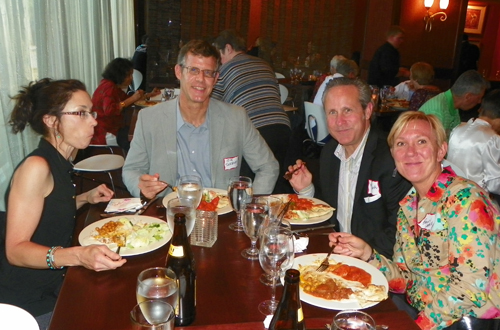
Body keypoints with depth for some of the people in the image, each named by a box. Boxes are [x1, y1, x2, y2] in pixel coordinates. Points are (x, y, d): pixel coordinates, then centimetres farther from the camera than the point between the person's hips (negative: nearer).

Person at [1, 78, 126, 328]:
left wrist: (85, 198, 3)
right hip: (29, 305, -8)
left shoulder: (60, 164, 4)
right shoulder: (35, 167, -23)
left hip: (53, 287, 8)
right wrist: (78, 255, -41)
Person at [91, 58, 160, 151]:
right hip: (105, 135, -10)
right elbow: (109, 110, -32)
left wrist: (149, 95, 18)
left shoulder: (114, 86, 14)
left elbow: (126, 99, 25)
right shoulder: (109, 87, -17)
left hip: (113, 128, 10)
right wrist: (132, 99, -29)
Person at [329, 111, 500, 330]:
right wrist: (366, 254, -11)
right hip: (417, 312, 6)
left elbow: (470, 286, -22)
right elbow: (406, 280, 4)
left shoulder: (465, 199, -17)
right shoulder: (407, 206, 4)